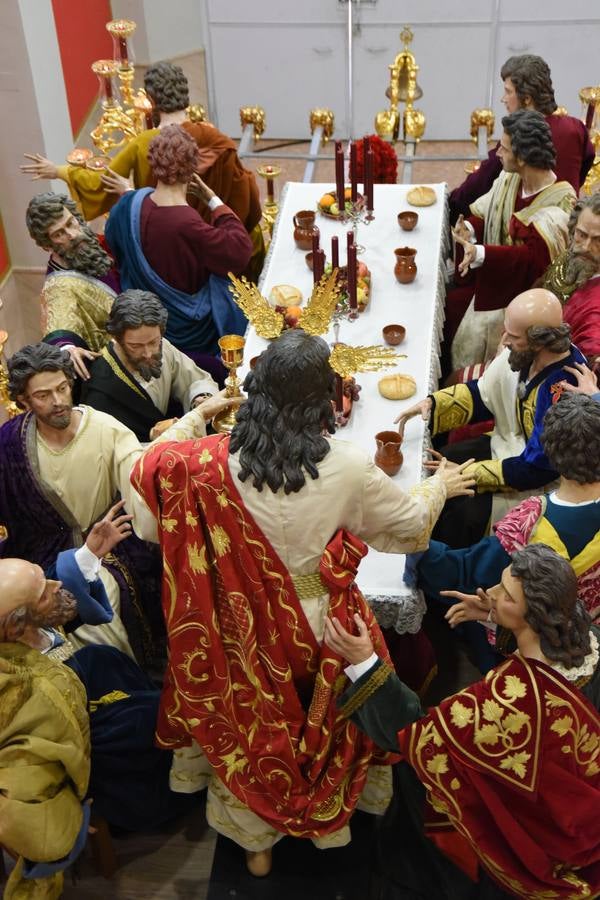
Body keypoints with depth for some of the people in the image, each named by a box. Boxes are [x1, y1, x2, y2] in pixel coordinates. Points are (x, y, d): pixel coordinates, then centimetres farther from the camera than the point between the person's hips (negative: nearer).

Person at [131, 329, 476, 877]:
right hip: (322, 623, -1)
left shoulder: (219, 461, -22)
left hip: (251, 623, 1)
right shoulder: (349, 468, -23)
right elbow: (412, 523, -6)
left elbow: (148, 467, -5)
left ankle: (258, 842, 45)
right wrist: (440, 486, 16)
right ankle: (329, 820, 51)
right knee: (324, 721, 27)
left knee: (254, 726, 24)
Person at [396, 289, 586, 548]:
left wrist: (468, 473, -23)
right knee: (430, 472, 3)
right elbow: (483, 395, 4)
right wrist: (432, 404, -11)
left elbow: (536, 470, -28)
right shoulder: (522, 353, -12)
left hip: (537, 485, -8)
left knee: (463, 513, -21)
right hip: (505, 446, 8)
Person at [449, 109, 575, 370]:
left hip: (516, 297, -6)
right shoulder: (509, 179, -5)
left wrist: (480, 253, -45)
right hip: (487, 283, 6)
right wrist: (468, 229, -20)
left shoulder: (558, 205, -25)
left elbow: (534, 259, -33)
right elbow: (482, 214, 5)